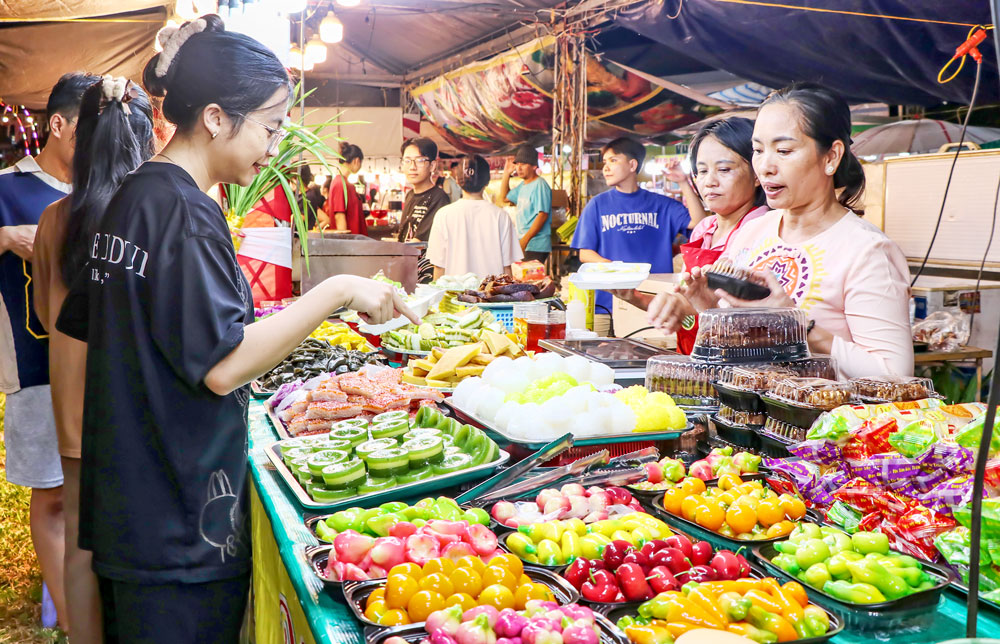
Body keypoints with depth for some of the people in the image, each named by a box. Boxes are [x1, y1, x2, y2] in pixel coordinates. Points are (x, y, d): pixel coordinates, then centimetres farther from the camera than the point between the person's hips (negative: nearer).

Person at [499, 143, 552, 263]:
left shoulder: (540, 185, -11)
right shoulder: (522, 186, 16)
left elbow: (542, 215, -19)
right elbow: (504, 198, 30)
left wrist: (525, 239, -23)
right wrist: (506, 173, 19)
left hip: (536, 245, -9)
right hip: (523, 244, 9)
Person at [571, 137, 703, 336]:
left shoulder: (660, 204, 8)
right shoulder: (598, 204, 7)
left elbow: (698, 222, -5)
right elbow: (585, 253, 3)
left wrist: (683, 182, -11)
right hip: (608, 305, 0)